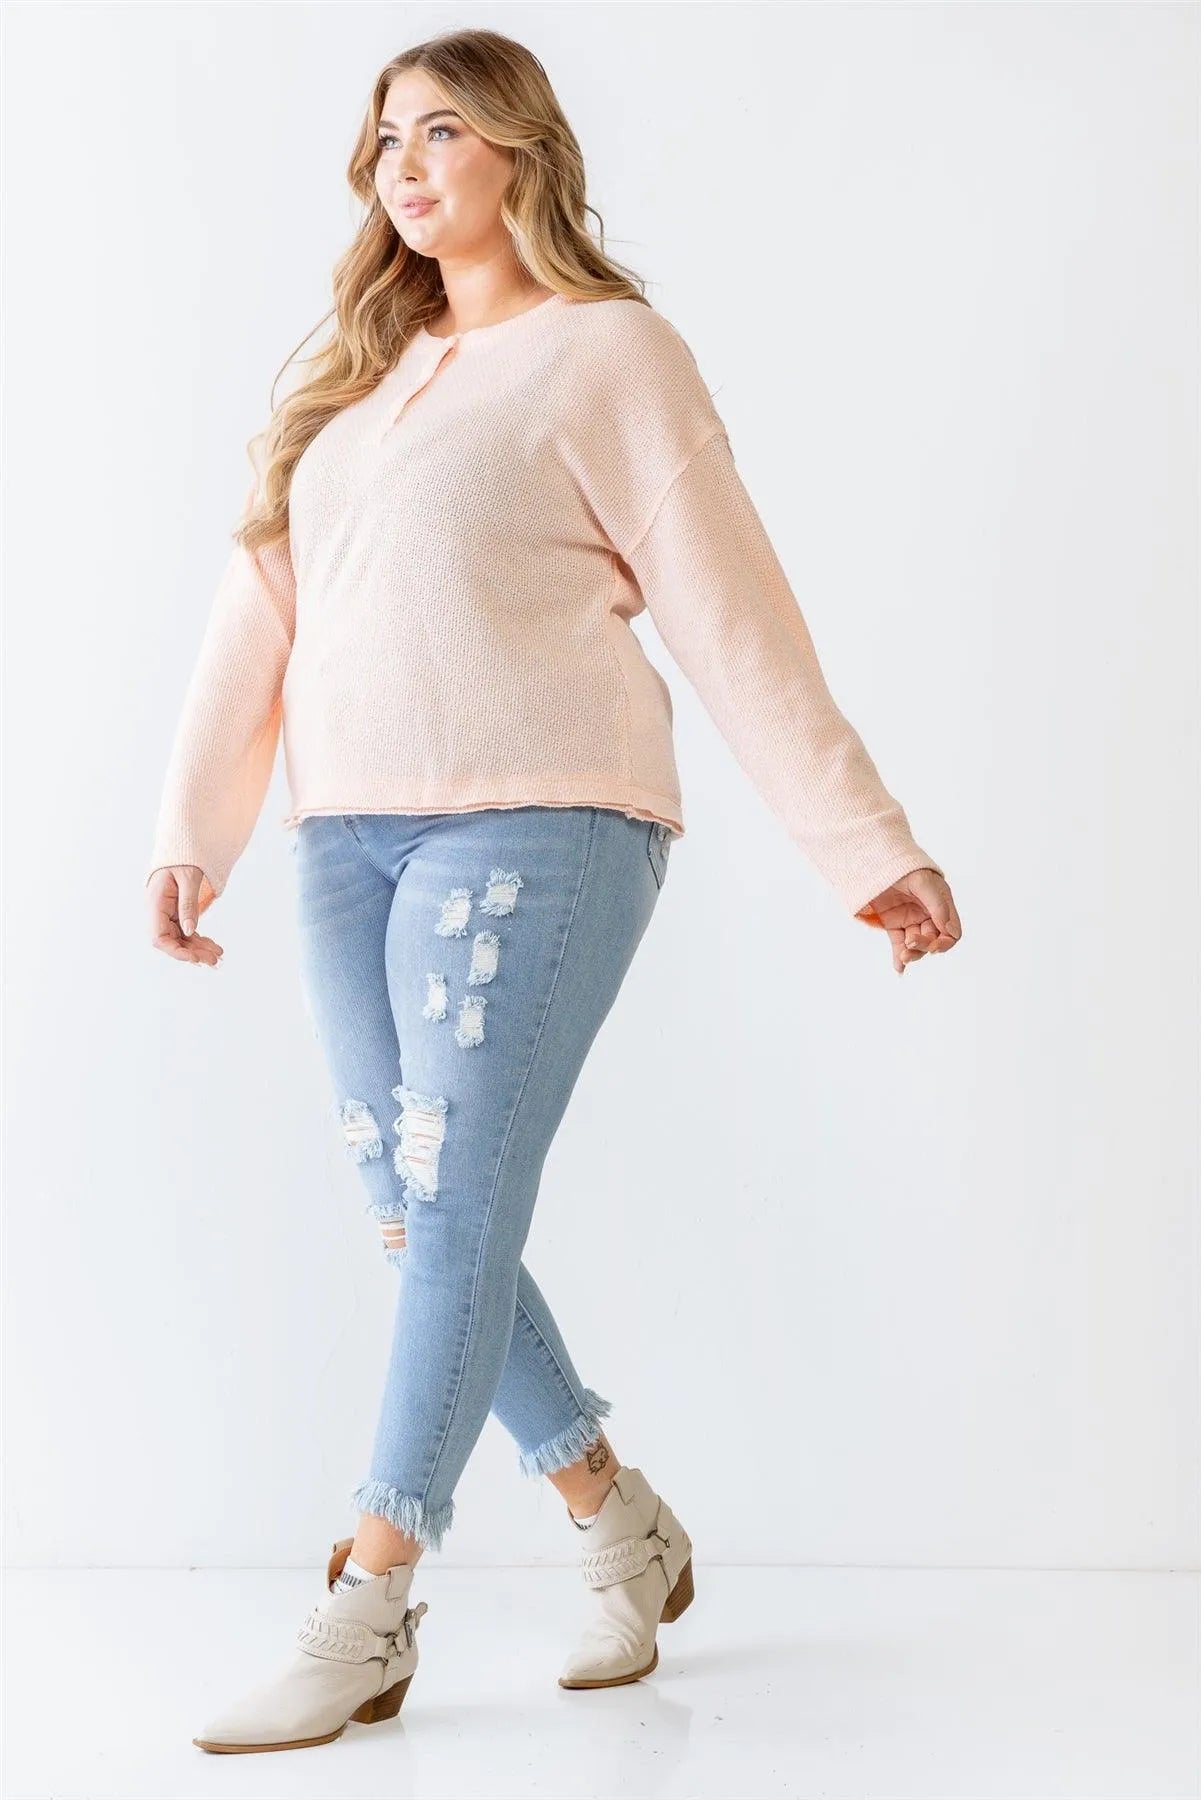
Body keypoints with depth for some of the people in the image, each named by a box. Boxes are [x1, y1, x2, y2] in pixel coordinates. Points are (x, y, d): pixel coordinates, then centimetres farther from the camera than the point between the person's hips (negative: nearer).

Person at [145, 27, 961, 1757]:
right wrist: (195, 830, 7)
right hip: (348, 838, 6)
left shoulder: (608, 350, 3)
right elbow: (259, 611, 15)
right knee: (418, 1223, 6)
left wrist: (869, 844, -6)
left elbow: (733, 612, -2)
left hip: (536, 825, -6)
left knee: (457, 1210, -10)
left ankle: (365, 1618, -2)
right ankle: (624, 1529, 23)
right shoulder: (355, 379, 21)